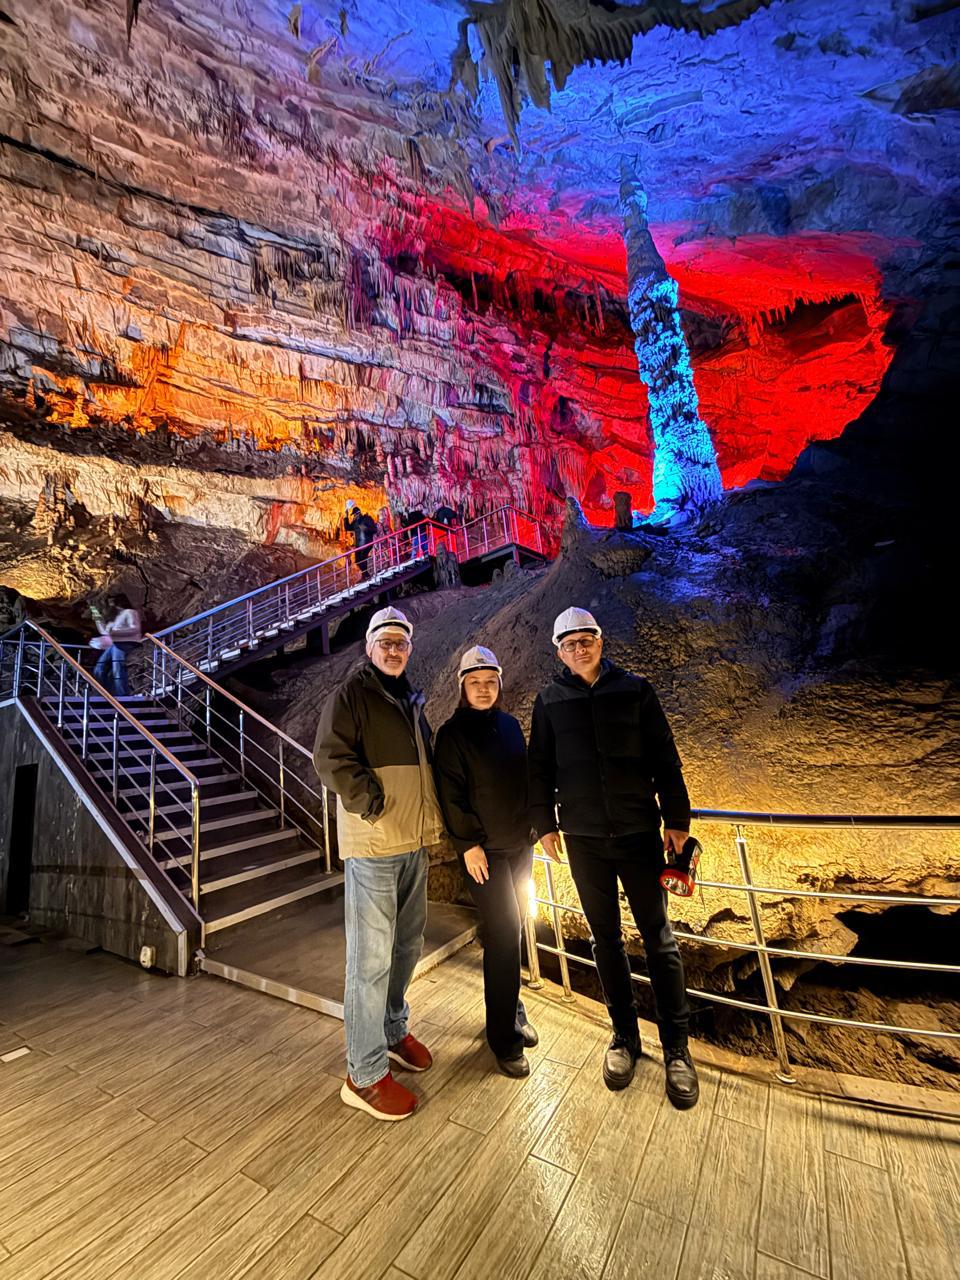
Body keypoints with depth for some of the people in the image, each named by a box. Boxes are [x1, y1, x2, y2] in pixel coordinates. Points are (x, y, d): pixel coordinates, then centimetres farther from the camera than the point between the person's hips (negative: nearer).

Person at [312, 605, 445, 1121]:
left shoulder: (411, 700, 15)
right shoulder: (350, 694, -8)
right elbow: (330, 759, -18)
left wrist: (433, 818, 13)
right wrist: (372, 802, -19)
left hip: (415, 843, 8)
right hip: (372, 845, -8)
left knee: (406, 946, 20)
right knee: (372, 957, 1)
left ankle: (393, 1031, 41)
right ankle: (365, 1075, 17)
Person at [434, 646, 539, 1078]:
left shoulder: (510, 725, 7)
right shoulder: (453, 733, -9)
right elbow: (451, 794, -12)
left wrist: (533, 826, 12)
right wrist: (468, 844, -14)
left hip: (519, 844, 5)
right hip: (484, 849, -5)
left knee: (512, 930, 15)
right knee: (502, 935, -1)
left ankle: (512, 1010, 34)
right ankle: (503, 1037, 15)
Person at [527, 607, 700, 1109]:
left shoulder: (634, 689, -1)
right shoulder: (550, 700, 1)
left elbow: (665, 759, 1)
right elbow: (539, 768, 6)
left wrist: (676, 820, 0)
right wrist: (544, 824, 4)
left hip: (638, 831, -1)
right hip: (583, 837, 1)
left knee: (658, 936, 8)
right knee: (605, 937, 13)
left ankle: (676, 1047, 25)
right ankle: (624, 1036, 31)